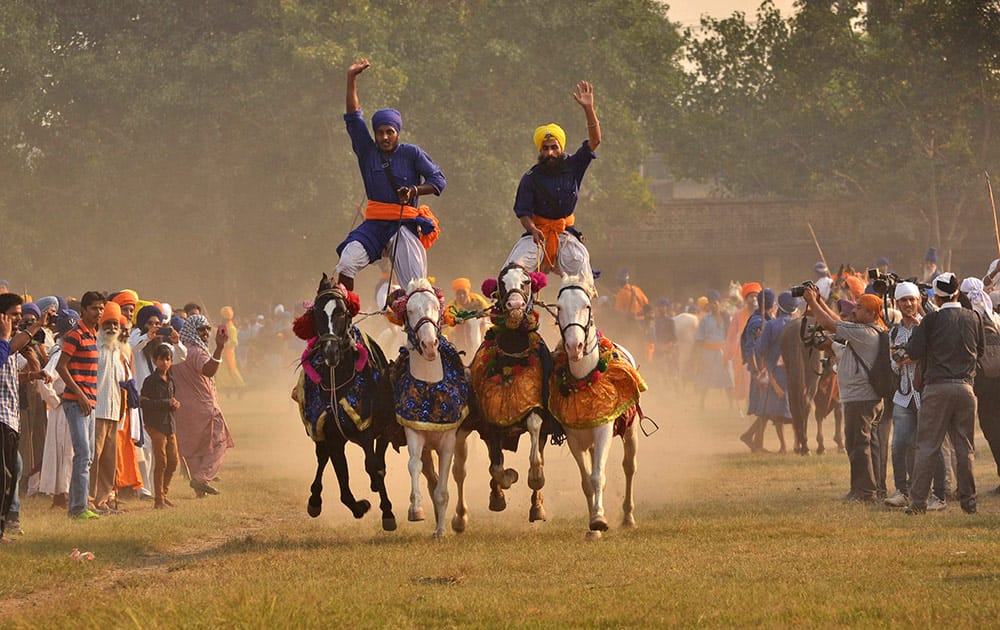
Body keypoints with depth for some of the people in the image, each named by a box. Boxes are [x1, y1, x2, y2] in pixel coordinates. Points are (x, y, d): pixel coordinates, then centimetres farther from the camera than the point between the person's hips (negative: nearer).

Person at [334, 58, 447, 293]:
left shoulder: (412, 154, 6)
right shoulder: (367, 152, 11)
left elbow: (438, 180, 3)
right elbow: (353, 118, 6)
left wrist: (414, 190, -16)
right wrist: (352, 79, 2)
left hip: (405, 225, -2)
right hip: (374, 224, 2)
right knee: (346, 264, -22)